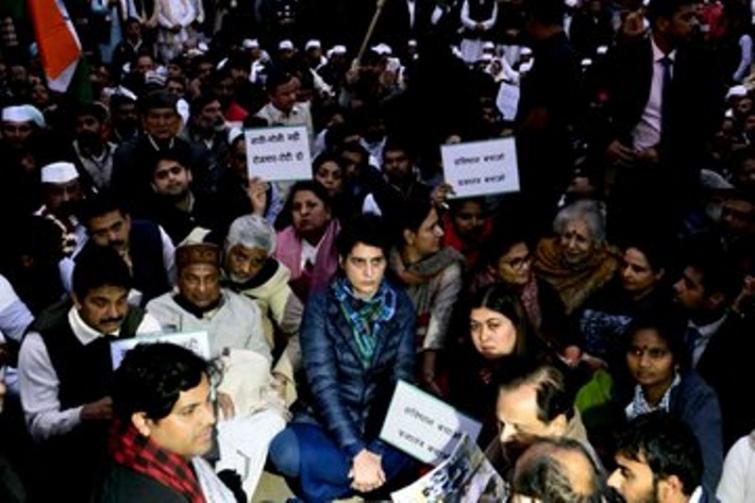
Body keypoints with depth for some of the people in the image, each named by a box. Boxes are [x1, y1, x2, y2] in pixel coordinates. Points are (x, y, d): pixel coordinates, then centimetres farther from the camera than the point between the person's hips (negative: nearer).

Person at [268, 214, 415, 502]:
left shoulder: (400, 307, -2)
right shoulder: (322, 304, -10)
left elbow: (402, 382, -9)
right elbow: (322, 382, -18)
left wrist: (376, 450, -23)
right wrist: (357, 453, -28)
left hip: (381, 424, 3)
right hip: (324, 420, -3)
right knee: (285, 452, -35)